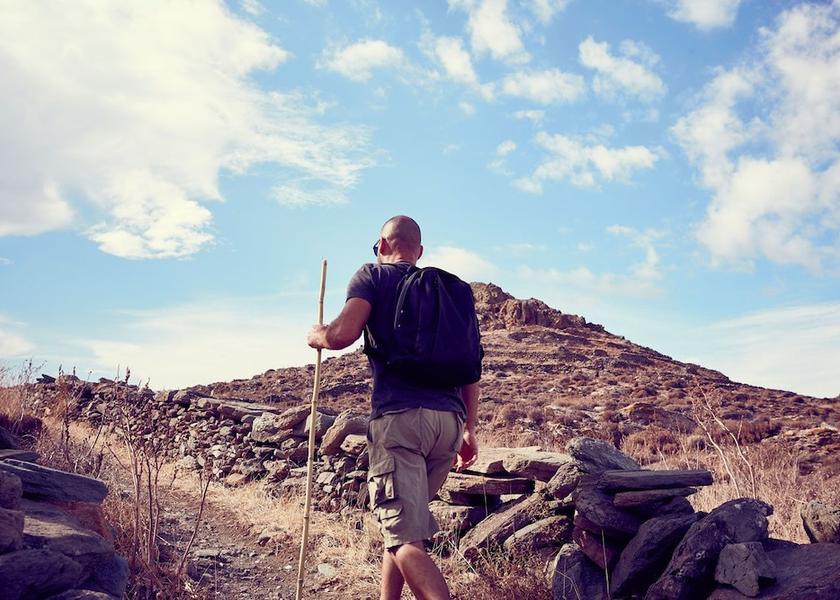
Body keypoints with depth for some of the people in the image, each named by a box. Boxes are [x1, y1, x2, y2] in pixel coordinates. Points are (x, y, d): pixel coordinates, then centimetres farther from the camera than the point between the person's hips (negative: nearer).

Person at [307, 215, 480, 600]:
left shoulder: (373, 275, 8)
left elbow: (343, 333, -10)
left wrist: (317, 336, 13)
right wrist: (469, 429, 23)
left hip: (398, 416, -6)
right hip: (449, 419, 6)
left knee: (406, 539, -8)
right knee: (406, 522, 22)